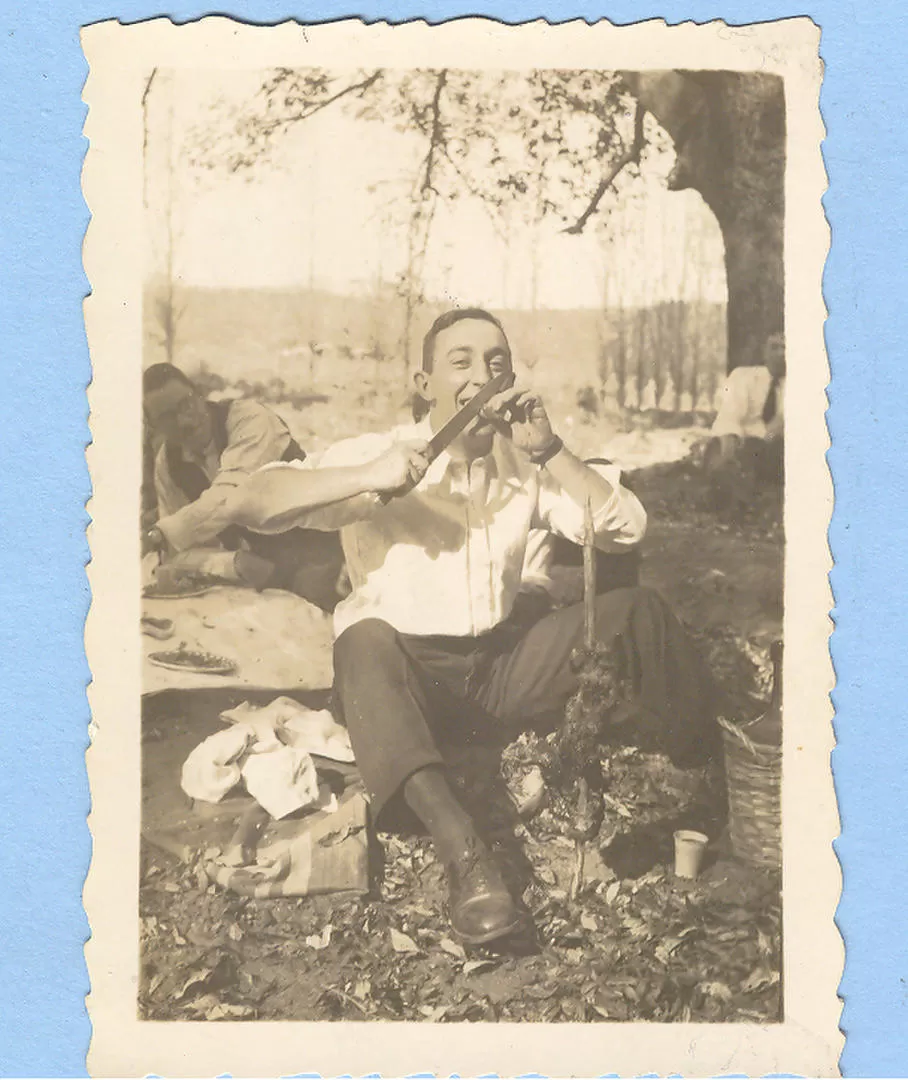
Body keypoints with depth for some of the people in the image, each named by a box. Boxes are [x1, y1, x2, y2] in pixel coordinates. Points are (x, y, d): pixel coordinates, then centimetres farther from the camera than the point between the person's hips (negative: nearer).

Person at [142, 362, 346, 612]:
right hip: (263, 566, 6)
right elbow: (187, 536, 2)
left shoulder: (247, 419, -18)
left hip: (316, 547, -6)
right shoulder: (166, 463, 1)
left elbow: (229, 497, -33)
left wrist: (160, 534, -38)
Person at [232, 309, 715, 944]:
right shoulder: (381, 456, -6)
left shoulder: (526, 465, 6)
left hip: (500, 673, 4)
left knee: (634, 611, -10)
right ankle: (462, 851, -48)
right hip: (404, 681, -4)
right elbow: (254, 504, -17)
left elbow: (625, 529, -3)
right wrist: (366, 478, -30)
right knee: (365, 638, -37)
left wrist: (549, 449, -13)